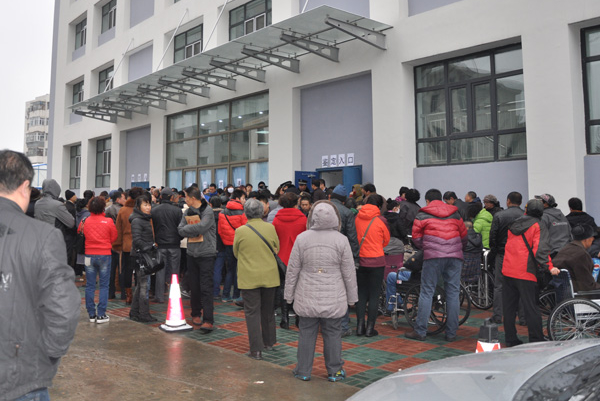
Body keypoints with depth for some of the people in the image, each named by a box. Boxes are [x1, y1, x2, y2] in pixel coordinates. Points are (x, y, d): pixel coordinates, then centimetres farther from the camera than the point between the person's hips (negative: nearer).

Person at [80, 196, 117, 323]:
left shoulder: (85, 221, -4)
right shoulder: (108, 221, -9)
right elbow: (114, 238, 1)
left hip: (89, 255, 2)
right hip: (104, 255, -2)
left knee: (90, 286, 10)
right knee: (104, 285, 4)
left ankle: (91, 314, 14)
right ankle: (101, 315, 3)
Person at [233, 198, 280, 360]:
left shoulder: (240, 231, -9)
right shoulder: (270, 228, -4)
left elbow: (236, 253, 5)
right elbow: (277, 249, 8)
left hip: (249, 277, -3)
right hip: (269, 276, 3)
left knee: (252, 312, 3)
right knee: (268, 310, 18)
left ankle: (256, 349, 1)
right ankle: (269, 342, 31)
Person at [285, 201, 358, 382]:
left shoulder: (302, 238, -5)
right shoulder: (341, 240, -6)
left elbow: (293, 270, 0)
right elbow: (349, 272, -1)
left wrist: (289, 295, 9)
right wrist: (352, 297, 9)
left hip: (307, 297, 1)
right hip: (334, 298, 0)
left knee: (306, 333, 10)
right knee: (333, 333, 10)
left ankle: (303, 371, 20)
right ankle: (334, 371, 21)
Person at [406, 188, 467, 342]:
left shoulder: (422, 215, 6)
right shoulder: (455, 214, 16)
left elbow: (416, 238, 6)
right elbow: (464, 236, 19)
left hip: (433, 256, -3)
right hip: (455, 257, 3)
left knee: (427, 292, 2)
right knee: (453, 293, 7)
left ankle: (420, 331, 4)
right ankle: (451, 333, 11)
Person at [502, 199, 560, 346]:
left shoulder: (514, 225, 15)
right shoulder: (538, 226, -4)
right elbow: (540, 249, -17)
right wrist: (549, 267, -19)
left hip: (508, 271, 5)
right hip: (525, 273, -5)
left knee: (509, 307, 11)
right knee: (531, 308, 0)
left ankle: (511, 339, 16)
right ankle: (536, 341, 3)